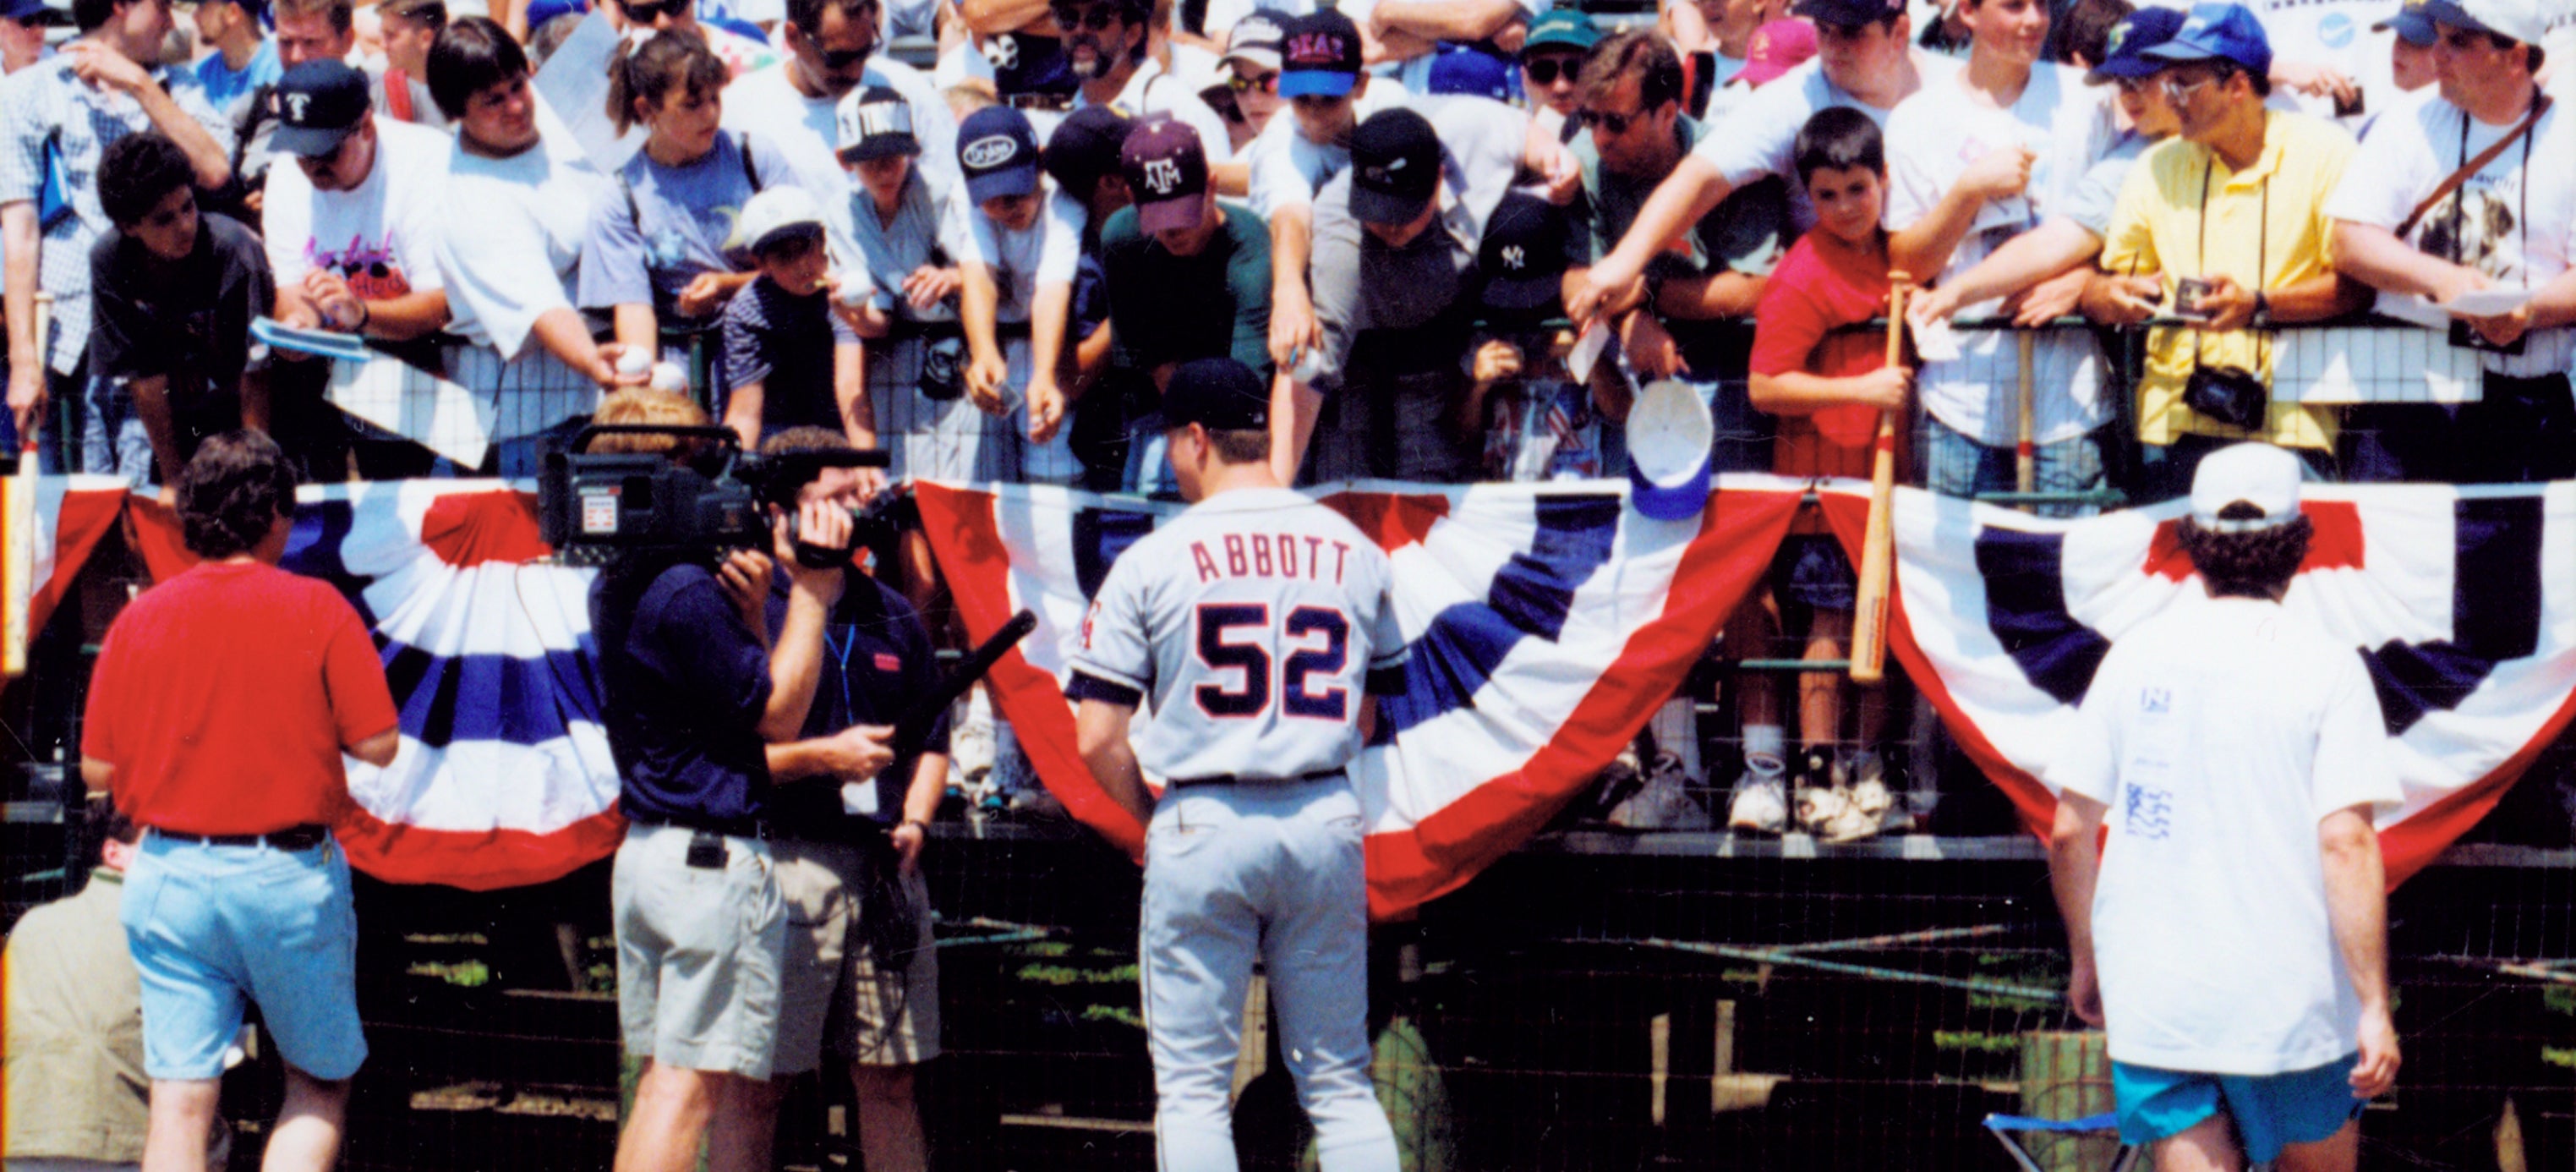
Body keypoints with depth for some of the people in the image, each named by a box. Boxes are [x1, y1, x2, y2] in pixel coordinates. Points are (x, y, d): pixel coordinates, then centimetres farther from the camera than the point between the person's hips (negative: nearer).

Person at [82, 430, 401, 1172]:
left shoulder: (139, 618, 1)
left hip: (169, 876, 3)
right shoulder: (316, 609, -6)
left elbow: (97, 770, 4)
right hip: (289, 874, -2)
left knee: (180, 1100, 3)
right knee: (319, 1082, 13)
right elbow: (378, 744, -7)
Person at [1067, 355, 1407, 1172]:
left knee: (1193, 1087, 3)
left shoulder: (1153, 560, -5)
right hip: (1326, 821, 3)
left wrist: (1156, 815, 8)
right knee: (1340, 1082, 10)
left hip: (1202, 826, -3)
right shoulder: (1356, 553, 6)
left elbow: (1097, 740, -7)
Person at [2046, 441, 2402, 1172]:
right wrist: (2375, 1008, -10)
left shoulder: (2136, 655, 3)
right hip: (2294, 1003, -2)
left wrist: (2087, 961, 19)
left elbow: (2069, 833, 4)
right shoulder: (2324, 665, -7)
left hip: (2153, 1000, 2)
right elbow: (2346, 843, -14)